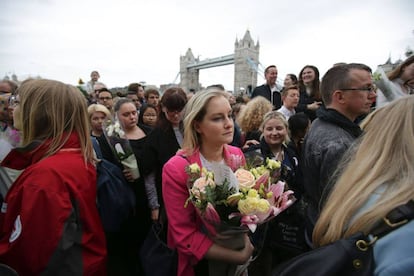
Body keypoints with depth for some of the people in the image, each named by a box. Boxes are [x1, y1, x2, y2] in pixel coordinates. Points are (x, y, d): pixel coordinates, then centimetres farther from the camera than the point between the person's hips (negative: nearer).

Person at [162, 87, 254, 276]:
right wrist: (238, 256, -22)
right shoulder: (176, 170, -24)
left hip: (242, 250, 4)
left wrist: (247, 248, -10)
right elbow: (185, 236, -19)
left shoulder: (237, 155, -10)